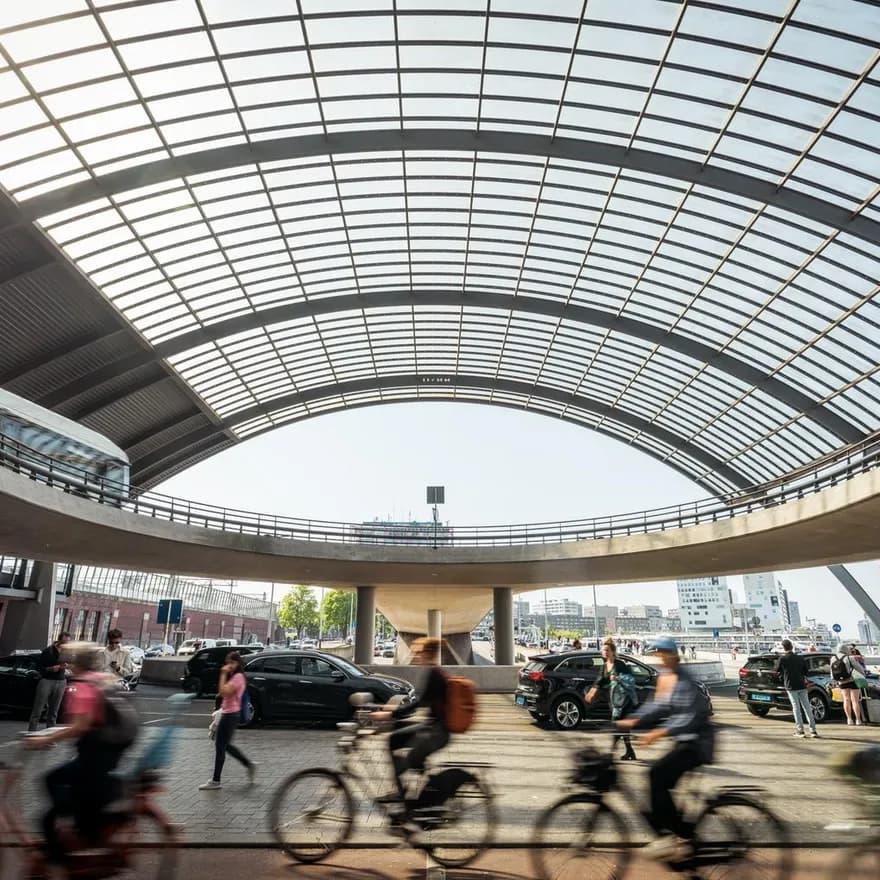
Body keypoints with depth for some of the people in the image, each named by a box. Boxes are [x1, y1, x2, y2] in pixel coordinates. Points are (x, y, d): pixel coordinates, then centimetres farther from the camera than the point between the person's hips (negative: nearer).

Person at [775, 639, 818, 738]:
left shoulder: (782, 659, -8)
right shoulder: (800, 658, 3)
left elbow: (777, 671, 4)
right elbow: (805, 671, 12)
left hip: (791, 686, -3)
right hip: (802, 685, 3)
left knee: (796, 707, 2)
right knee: (807, 707, 8)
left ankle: (800, 730, 2)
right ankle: (813, 730, 8)